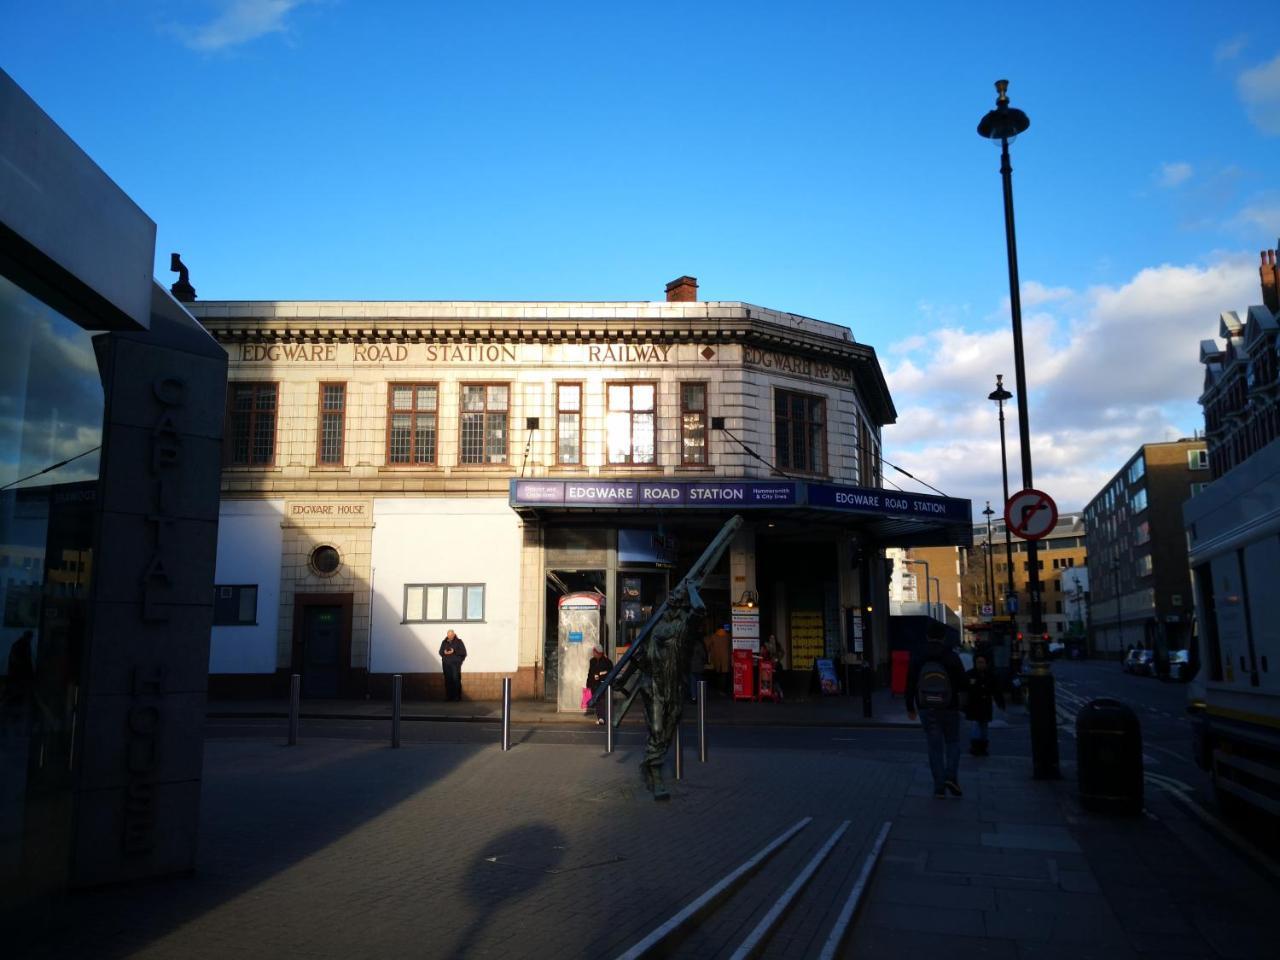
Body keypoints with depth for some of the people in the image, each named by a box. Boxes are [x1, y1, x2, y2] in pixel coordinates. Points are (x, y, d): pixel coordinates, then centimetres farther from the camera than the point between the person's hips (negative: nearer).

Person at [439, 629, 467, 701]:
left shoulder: (458, 641, 1)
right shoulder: (444, 642, 12)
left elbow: (463, 652, -3)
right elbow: (440, 651, 15)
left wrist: (454, 651, -16)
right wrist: (444, 652, -8)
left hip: (456, 663, -3)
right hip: (446, 663, 3)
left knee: (456, 679, -10)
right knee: (448, 680, -1)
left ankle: (457, 696, -5)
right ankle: (449, 696, 4)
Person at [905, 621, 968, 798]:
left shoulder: (917, 659, -4)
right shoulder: (952, 657, -9)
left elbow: (910, 686, 0)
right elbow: (962, 684, -6)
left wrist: (910, 708, 11)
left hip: (926, 710, 1)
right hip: (949, 708, -1)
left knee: (935, 747, 7)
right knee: (952, 742, 15)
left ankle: (939, 787, 5)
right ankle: (951, 776, -5)